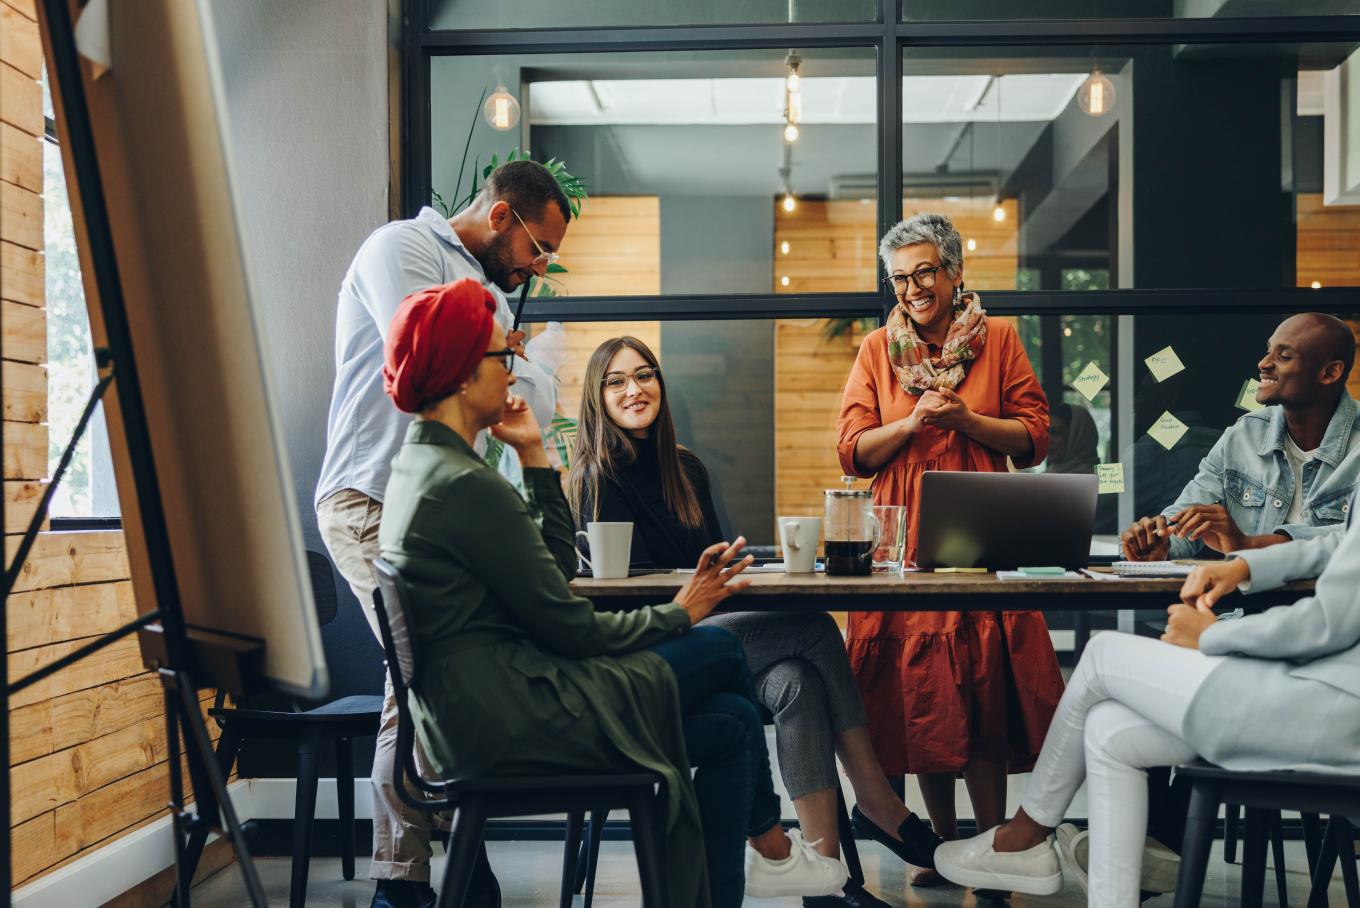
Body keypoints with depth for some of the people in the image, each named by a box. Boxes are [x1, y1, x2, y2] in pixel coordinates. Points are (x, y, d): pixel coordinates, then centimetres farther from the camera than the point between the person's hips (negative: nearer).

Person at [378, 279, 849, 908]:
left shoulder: (419, 466, 13)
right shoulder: (468, 486, -20)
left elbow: (558, 565, 15)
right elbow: (567, 627, -16)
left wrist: (534, 457, 11)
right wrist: (677, 614, -2)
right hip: (507, 721, -10)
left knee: (732, 724, 10)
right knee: (720, 651, 0)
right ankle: (771, 848, 18)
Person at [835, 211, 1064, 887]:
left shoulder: (997, 339, 7)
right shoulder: (877, 350, 10)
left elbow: (1034, 439, 4)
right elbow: (852, 451, 6)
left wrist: (965, 418, -10)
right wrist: (912, 422, -10)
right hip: (904, 536, 2)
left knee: (984, 686, -6)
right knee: (920, 687, 2)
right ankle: (944, 843, 15)